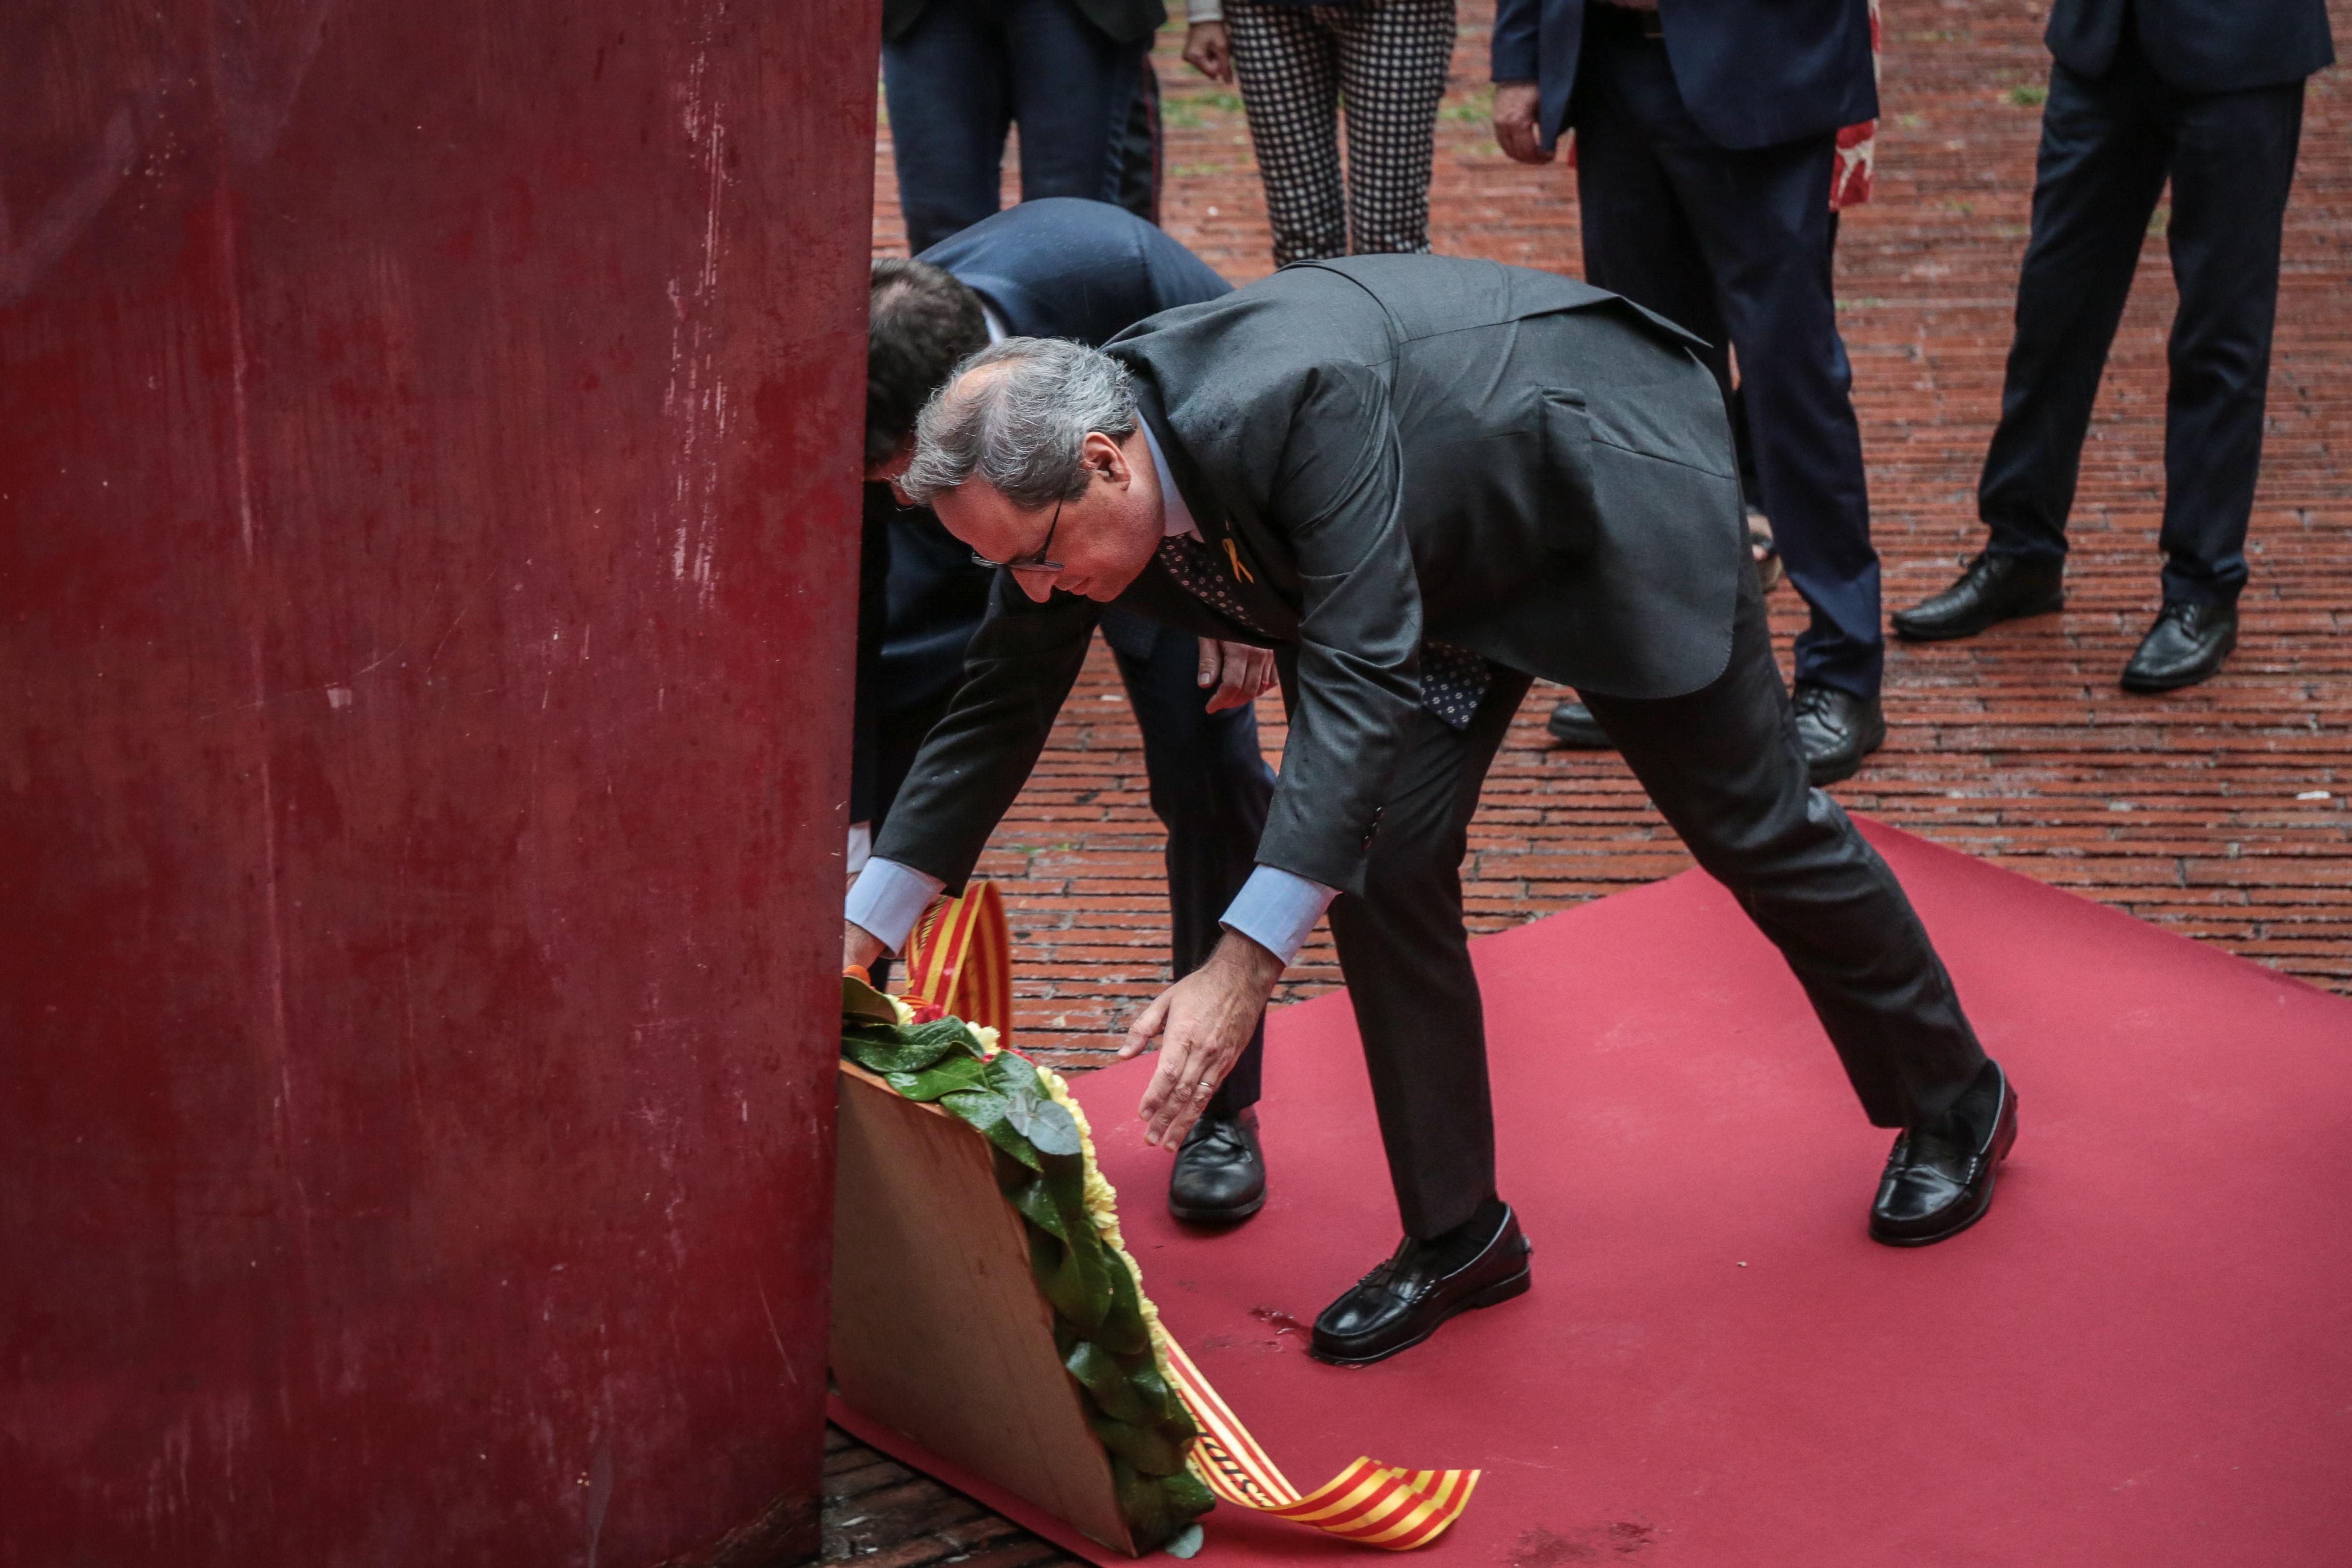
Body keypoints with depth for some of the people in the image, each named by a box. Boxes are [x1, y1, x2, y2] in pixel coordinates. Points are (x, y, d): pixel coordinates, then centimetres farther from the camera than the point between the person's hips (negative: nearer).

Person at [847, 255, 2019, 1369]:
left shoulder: (1292, 400, -43)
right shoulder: (1067, 476, -19)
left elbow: (1360, 674, -45)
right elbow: (1000, 700, -5)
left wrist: (1245, 962, -49)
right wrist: (868, 925, -7)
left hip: (1616, 478, -6)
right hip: (1455, 543, 6)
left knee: (1752, 824, 7)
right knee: (1379, 857, -6)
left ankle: (1954, 1103, 32)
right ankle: (1457, 1233, 9)